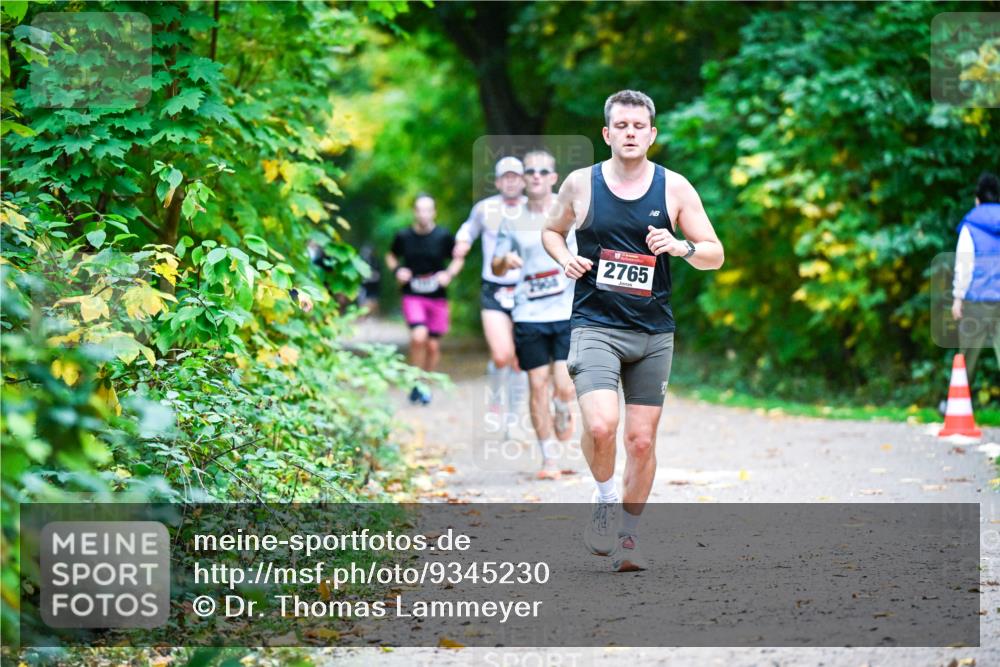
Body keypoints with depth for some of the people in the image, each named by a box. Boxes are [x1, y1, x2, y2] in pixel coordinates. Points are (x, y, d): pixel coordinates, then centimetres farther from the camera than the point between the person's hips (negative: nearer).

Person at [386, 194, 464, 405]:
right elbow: (391, 256, 16)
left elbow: (458, 259, 10)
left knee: (433, 346, 5)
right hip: (412, 296, -1)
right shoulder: (404, 236, -1)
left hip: (438, 298, 1)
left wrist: (450, 274, -9)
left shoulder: (443, 236, -3)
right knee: (419, 336, -22)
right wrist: (396, 270, -3)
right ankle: (416, 383, -6)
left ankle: (425, 384, 27)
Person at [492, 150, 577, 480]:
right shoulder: (513, 221, 7)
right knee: (537, 386, 1)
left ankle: (563, 413, 26)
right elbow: (495, 267, 12)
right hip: (529, 316, 1)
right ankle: (549, 459, 13)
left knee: (564, 387, -11)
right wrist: (505, 261, -10)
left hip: (568, 313, -1)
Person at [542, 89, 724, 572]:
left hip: (654, 332, 2)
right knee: (600, 425, -22)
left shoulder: (675, 188, 2)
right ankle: (604, 497, 6)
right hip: (595, 326, -2)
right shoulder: (581, 184, 1)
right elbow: (552, 230, 19)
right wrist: (565, 258, -3)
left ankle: (628, 534, 22)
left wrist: (681, 247, -15)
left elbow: (715, 255, 5)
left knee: (642, 440, 4)